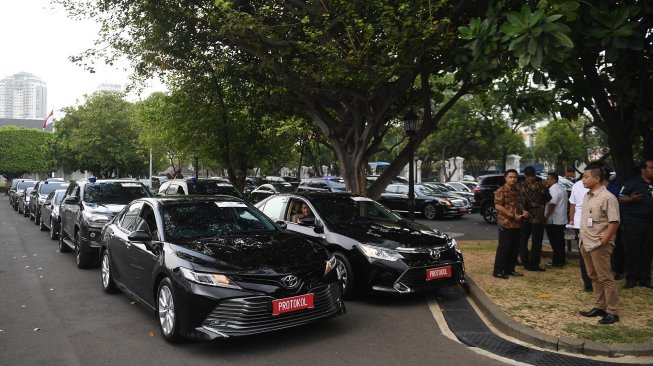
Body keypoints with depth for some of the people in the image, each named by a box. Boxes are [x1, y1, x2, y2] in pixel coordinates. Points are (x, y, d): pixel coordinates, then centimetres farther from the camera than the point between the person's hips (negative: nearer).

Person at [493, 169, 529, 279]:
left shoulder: (517, 191, 16)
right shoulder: (501, 191, -9)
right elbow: (498, 206, -18)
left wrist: (523, 212, 4)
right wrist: (513, 215, -19)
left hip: (517, 224, 8)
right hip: (505, 224, -8)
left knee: (515, 248, 11)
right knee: (503, 248, -5)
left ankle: (509, 269, 21)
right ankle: (498, 271, 1)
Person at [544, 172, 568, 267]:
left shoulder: (554, 189, -16)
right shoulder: (561, 188, 18)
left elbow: (552, 205, -24)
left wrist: (546, 217, -22)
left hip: (554, 221, -10)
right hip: (561, 220, 10)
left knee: (555, 242, -5)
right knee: (560, 241, 14)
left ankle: (557, 261, -1)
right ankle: (561, 260, 21)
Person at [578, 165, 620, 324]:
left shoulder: (608, 197, -13)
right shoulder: (587, 196, 12)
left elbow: (614, 223, -17)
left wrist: (602, 242, -17)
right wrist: (582, 240, 13)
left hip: (599, 246, -8)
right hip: (586, 244, 8)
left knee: (605, 278, -2)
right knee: (593, 277, 14)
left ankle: (612, 312, 7)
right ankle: (599, 307, 24)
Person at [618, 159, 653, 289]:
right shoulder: (632, 183, -4)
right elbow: (620, 198, -6)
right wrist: (631, 199, -24)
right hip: (633, 222, -5)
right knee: (632, 251, 0)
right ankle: (631, 278, 10)